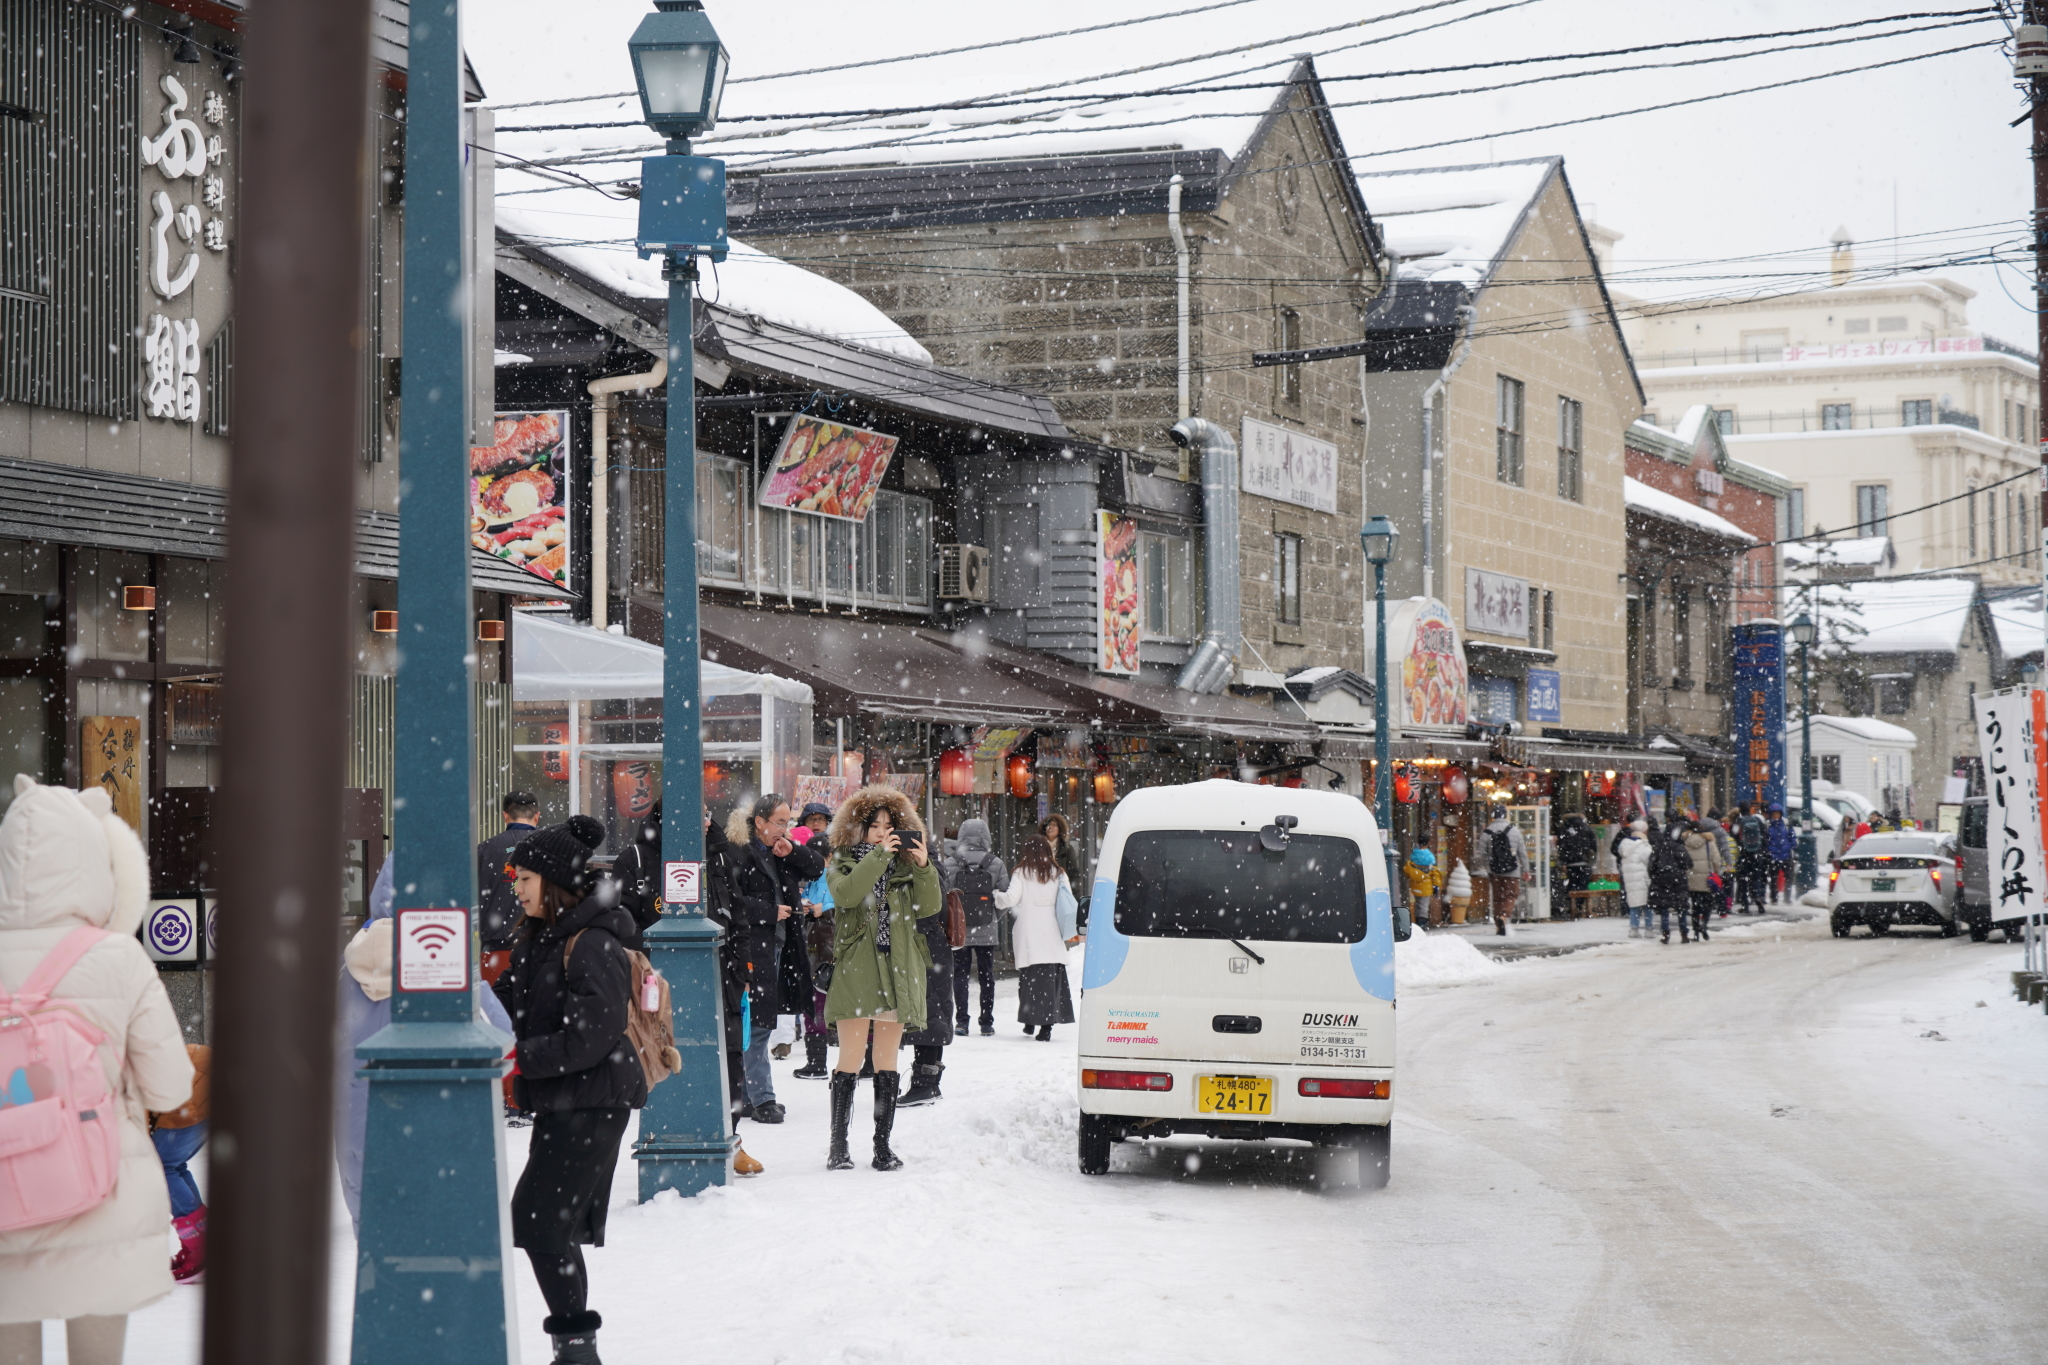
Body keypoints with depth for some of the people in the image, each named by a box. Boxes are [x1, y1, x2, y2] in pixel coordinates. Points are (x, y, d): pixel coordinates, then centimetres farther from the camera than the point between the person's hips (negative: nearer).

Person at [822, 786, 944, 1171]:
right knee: (851, 1058, -6)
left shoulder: (905, 866, 17)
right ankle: (838, 1147, -3)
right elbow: (845, 894, -14)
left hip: (897, 970, 3)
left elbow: (929, 907, 3)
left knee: (887, 1059, 5)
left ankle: (883, 1147, 9)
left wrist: (923, 867, -10)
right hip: (854, 969, -3)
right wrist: (879, 855, -17)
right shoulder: (843, 864, 9)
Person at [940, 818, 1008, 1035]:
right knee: (986, 975, 9)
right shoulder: (995, 864, -5)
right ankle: (987, 1023, 11)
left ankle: (961, 1020, 1)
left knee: (960, 973, 8)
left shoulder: (950, 864, -5)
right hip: (987, 931, 0)